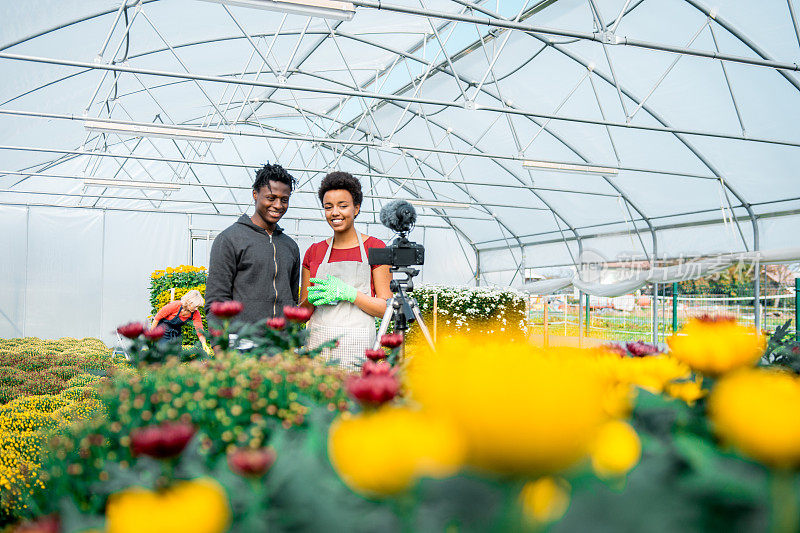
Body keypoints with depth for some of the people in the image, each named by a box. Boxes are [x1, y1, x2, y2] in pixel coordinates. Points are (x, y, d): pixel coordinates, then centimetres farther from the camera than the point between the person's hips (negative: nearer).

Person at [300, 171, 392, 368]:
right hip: (317, 344, 3)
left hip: (357, 347, -3)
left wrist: (347, 293, -14)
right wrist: (312, 298, -7)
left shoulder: (375, 248, 2)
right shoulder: (314, 252, 11)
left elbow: (386, 308, -2)